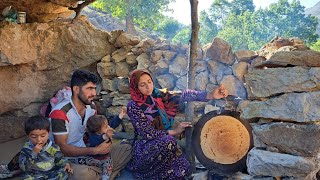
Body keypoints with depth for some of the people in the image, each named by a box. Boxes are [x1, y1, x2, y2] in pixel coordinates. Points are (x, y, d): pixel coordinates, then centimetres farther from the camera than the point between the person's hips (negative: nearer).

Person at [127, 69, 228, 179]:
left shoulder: (158, 95, -1)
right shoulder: (133, 106, -14)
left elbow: (182, 96, -16)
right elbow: (148, 133, -17)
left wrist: (210, 95, -29)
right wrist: (174, 132, -14)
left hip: (162, 143, 4)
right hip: (143, 146, -4)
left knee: (184, 168, -15)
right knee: (167, 141, -32)